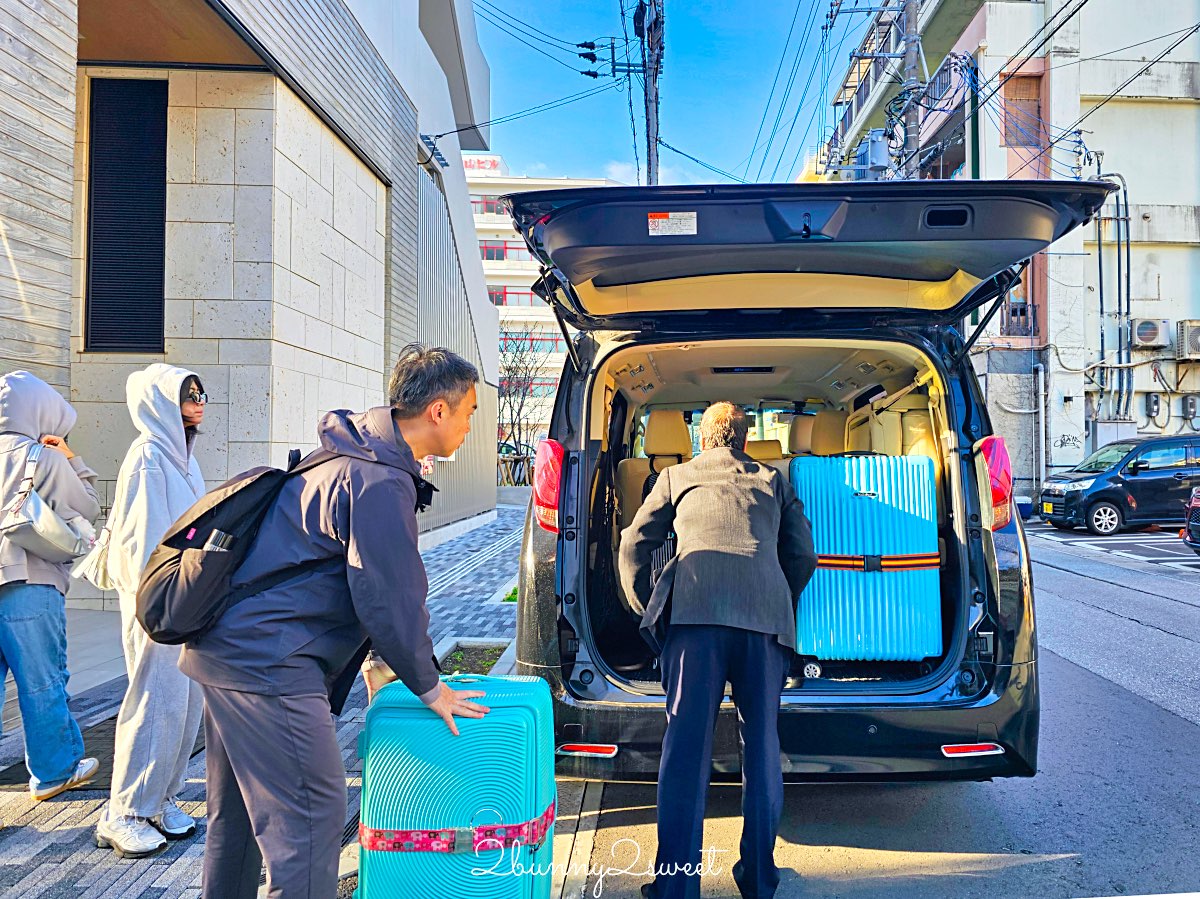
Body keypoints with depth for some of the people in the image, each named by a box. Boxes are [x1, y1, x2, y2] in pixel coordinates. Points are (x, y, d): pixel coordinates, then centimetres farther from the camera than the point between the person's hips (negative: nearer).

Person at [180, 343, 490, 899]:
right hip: (270, 664, -11)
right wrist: (429, 687, -4)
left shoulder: (351, 456, 14)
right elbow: (389, 599, -18)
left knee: (236, 813, 23)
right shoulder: (380, 482, -19)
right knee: (308, 823, -3)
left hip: (225, 646, 11)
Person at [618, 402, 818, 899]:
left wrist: (645, 608, 30)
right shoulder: (772, 480, 27)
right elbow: (803, 554, 22)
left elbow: (634, 544, 20)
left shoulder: (677, 475, 23)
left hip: (698, 611, -2)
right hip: (767, 614, 2)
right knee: (762, 747, 12)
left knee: (686, 746, -1)